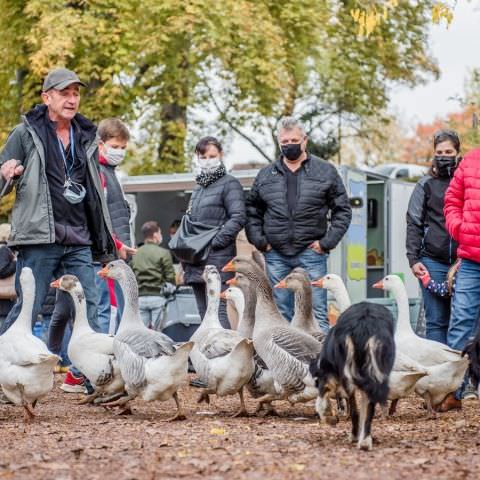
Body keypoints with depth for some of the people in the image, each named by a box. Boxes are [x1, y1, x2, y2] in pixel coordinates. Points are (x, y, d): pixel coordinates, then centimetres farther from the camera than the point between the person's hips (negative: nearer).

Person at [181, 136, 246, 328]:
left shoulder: (229, 183, -1)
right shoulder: (198, 187, 22)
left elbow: (238, 218, -12)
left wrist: (213, 242, -18)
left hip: (218, 257, -8)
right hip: (196, 262, 8)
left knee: (216, 312, -16)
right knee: (204, 315, 7)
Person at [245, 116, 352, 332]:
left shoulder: (325, 172, 6)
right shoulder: (266, 175, 13)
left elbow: (342, 210, 6)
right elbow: (251, 211, 18)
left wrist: (327, 242, -4)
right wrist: (259, 241, 4)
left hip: (311, 252, -3)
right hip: (276, 255, 3)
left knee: (317, 313, -4)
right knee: (280, 313, 7)